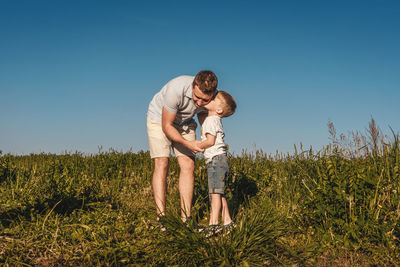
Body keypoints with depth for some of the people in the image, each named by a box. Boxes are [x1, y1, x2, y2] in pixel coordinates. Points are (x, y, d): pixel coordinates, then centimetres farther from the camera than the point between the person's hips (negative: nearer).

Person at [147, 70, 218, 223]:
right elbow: (166, 126, -26)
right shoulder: (176, 90, -39)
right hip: (160, 117, -4)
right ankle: (161, 218, -16)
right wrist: (187, 144, -34)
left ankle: (185, 219, -10)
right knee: (162, 163, -16)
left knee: (188, 166, -10)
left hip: (185, 122, 4)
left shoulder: (214, 96, -24)